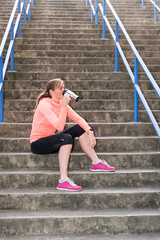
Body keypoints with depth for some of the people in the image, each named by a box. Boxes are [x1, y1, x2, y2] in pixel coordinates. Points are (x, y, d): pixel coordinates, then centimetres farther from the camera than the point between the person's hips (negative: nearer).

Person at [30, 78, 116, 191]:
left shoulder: (62, 103, 4)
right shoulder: (44, 104, -20)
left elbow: (78, 119, -3)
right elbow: (59, 126, -30)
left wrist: (89, 131, -18)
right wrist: (64, 105, -28)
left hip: (51, 139, 8)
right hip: (37, 144, -8)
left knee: (80, 128, -2)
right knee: (67, 138, -33)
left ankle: (96, 162, -1)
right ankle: (63, 181, -36)